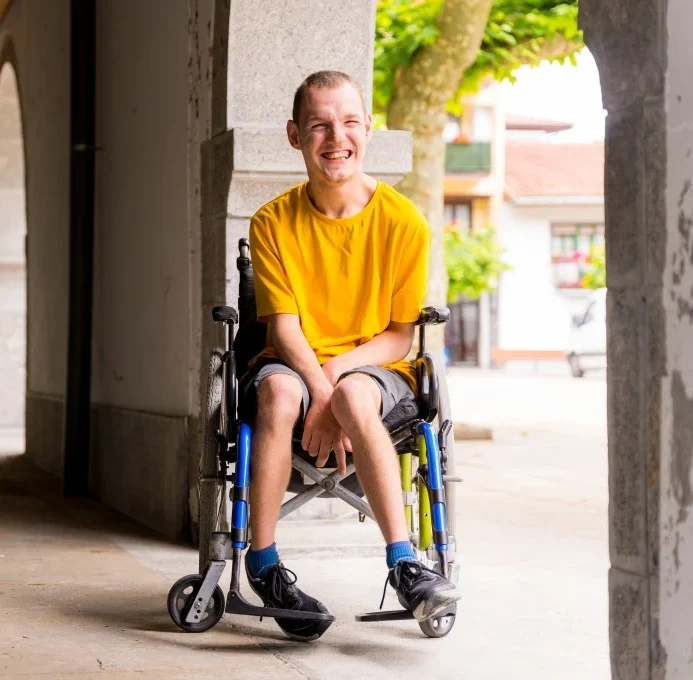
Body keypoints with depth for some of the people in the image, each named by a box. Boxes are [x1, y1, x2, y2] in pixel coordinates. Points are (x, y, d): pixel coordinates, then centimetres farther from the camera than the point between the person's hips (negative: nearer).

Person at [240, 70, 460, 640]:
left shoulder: (404, 222, -4)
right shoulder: (273, 223, -1)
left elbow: (400, 336, -2)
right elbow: (284, 328, -6)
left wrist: (340, 369, -20)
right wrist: (319, 392, -25)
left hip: (376, 369, -1)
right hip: (295, 363, 1)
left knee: (354, 396, -37)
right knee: (278, 391, -35)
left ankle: (403, 563, -38)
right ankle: (264, 564, -27)